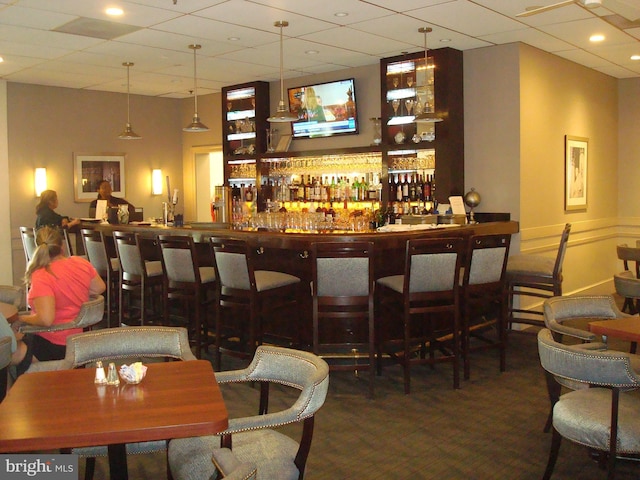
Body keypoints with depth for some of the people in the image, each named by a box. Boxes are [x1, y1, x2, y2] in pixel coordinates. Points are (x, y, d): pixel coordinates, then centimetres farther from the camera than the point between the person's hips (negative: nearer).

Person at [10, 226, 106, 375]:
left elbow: (46, 320, -29)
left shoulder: (41, 277, -23)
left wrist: (22, 318, -10)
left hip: (54, 346, -8)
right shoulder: (81, 263, -4)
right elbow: (100, 288, 13)